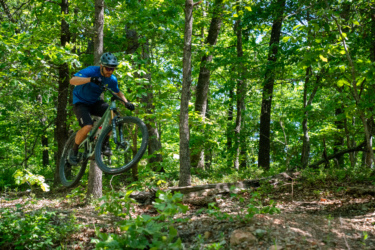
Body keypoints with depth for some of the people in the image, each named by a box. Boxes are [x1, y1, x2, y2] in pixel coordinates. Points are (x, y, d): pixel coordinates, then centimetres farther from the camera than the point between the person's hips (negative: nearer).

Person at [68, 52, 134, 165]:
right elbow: (72, 80, -35)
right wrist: (90, 79, -50)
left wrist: (126, 102, -8)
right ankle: (74, 151, -1)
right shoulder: (91, 71, -23)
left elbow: (118, 92, 12)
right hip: (80, 102, -5)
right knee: (88, 127, -27)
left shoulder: (112, 79, -7)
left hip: (94, 102, 5)